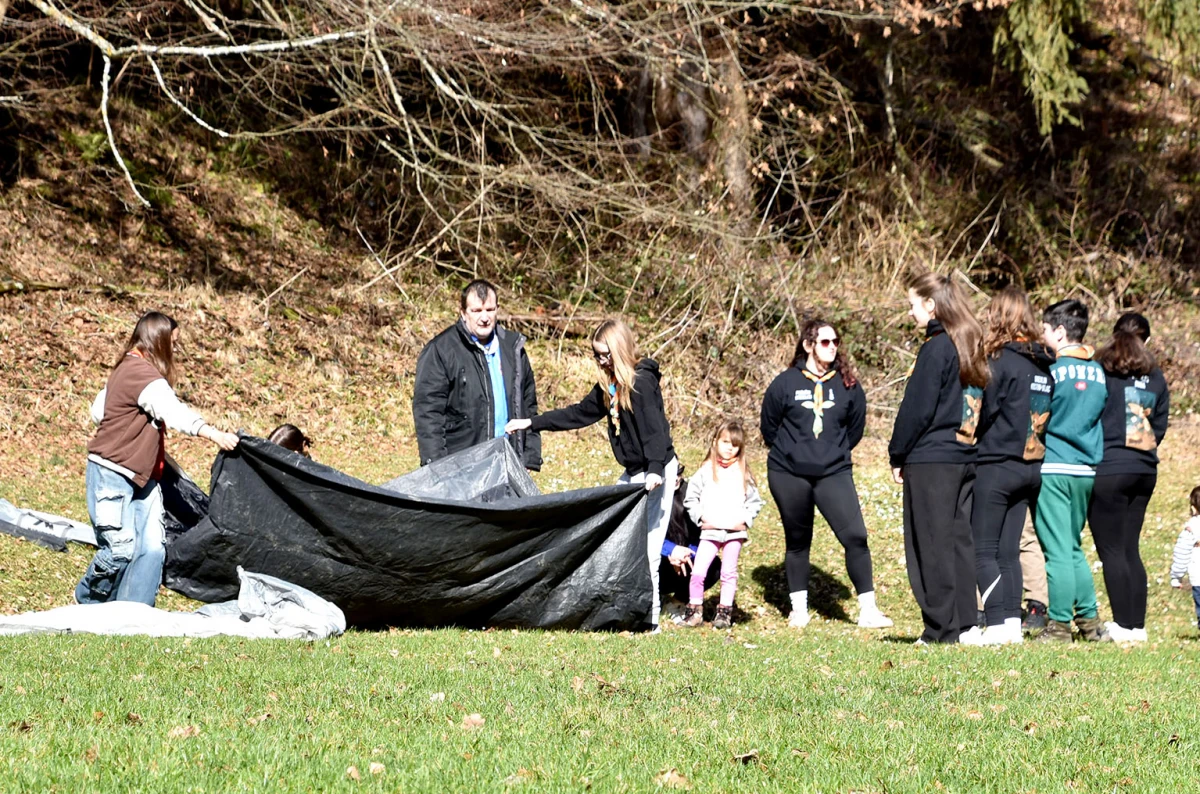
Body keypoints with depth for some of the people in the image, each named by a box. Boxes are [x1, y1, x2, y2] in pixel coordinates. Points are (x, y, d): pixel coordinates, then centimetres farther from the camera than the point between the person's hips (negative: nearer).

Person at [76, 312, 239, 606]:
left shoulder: (126, 369, 14)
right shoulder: (142, 372, -18)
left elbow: (98, 411, 24)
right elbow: (173, 413, -32)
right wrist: (215, 435, -40)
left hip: (142, 477, 10)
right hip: (112, 474, -10)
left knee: (152, 549, -1)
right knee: (121, 549, -13)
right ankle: (87, 602, 10)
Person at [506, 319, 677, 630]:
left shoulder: (642, 381, -16)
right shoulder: (610, 385, 12)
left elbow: (654, 427, -24)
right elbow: (580, 413, 18)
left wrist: (655, 470, -33)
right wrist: (532, 424, 17)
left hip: (656, 472, -10)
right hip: (633, 473, 10)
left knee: (645, 547, -9)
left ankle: (649, 618, -4)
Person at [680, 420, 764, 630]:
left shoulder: (743, 473, 6)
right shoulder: (705, 471, 4)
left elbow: (755, 501, 9)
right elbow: (691, 498, 5)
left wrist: (745, 520, -4)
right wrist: (701, 517, -6)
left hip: (735, 531, 1)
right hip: (710, 531, -1)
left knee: (729, 573, 4)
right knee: (698, 571, -8)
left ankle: (725, 611, 12)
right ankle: (695, 610, 2)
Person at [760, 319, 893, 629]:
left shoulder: (848, 385, 4)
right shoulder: (785, 383, -1)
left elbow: (856, 427, 14)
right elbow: (768, 426, 7)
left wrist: (835, 452, 9)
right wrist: (790, 452, 9)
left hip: (834, 473, 1)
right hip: (789, 475, -1)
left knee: (855, 536, -12)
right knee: (797, 541, 10)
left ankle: (868, 609, -7)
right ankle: (798, 609, 21)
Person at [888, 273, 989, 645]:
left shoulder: (936, 348, -11)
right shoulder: (970, 346, 12)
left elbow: (917, 408, -13)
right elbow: (977, 404, 14)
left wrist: (898, 456, -4)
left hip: (931, 460, -8)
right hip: (966, 458, 8)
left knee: (931, 546, -3)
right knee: (959, 540, 11)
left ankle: (943, 630, -2)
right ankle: (965, 625, 9)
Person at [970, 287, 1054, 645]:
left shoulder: (1000, 359, -12)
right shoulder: (1045, 362, 9)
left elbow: (984, 411, -13)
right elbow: (1047, 415, 12)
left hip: (997, 465, -7)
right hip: (1032, 467, 7)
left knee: (983, 550, -3)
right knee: (1008, 551, 12)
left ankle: (997, 625, -11)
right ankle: (1013, 622, 8)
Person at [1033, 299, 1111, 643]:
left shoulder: (1051, 369, -10)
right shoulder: (1097, 372, 8)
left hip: (1053, 468, -6)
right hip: (1086, 468, 6)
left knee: (1058, 550, -4)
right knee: (1074, 548, 17)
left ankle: (1060, 624, -3)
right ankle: (1089, 620, 15)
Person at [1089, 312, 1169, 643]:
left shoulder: (1102, 371, -7)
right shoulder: (1156, 377, 9)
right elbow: (1160, 426, 13)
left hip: (1108, 468, -5)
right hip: (1145, 470, 6)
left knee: (1111, 550, -2)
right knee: (1130, 549, 11)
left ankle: (1124, 625, -6)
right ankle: (1137, 625, 9)